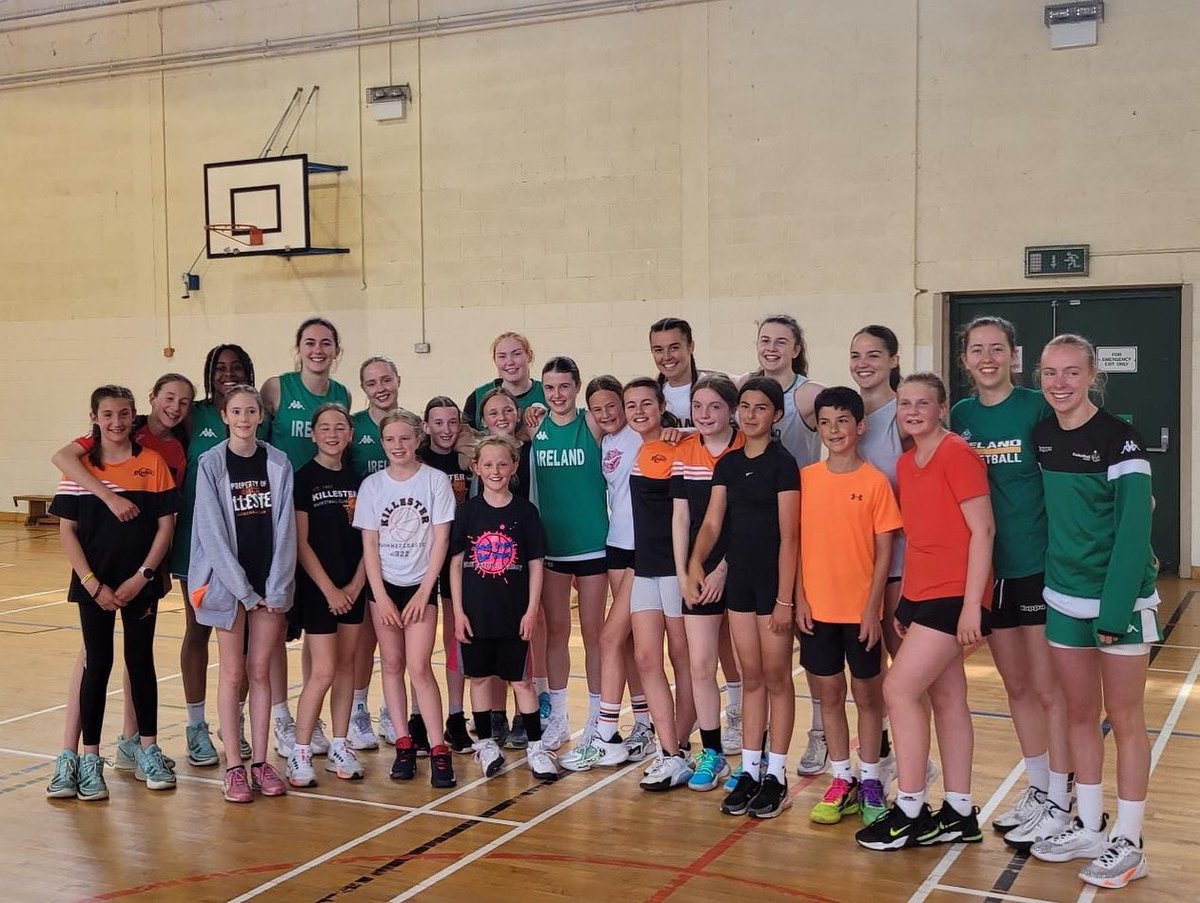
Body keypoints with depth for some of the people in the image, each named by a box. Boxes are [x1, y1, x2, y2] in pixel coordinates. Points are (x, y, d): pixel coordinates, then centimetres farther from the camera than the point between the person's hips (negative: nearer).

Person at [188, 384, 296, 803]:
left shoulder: (278, 464, 2)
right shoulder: (210, 465, -5)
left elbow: (284, 529, 1)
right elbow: (212, 532, -8)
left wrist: (276, 589, -6)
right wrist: (244, 591, -11)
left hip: (270, 584, 2)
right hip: (227, 582, -2)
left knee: (260, 671, 7)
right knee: (233, 672, 3)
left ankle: (260, 761, 14)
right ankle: (233, 766, 9)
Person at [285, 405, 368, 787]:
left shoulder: (357, 480, 8)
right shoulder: (304, 478, -6)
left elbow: (367, 539, 8)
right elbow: (301, 543, -9)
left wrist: (355, 584, -4)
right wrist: (329, 589, -12)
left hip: (353, 587, 5)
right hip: (317, 587, -5)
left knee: (346, 665, 9)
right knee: (323, 670, -8)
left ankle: (339, 748, 18)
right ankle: (299, 753, 2)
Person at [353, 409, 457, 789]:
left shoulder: (435, 480, -5)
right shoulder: (372, 485, 1)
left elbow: (440, 539, -5)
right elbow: (369, 544, 1)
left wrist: (424, 591, -9)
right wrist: (380, 596, -5)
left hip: (421, 585, -3)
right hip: (384, 585, 3)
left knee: (419, 667, -10)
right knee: (391, 665, 4)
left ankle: (438, 750, -5)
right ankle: (403, 744, 13)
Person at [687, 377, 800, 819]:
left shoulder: (782, 463, -9)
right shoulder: (728, 464, 8)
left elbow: (788, 535, -12)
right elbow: (712, 522, 4)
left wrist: (785, 598, -15)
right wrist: (695, 561, -15)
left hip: (774, 579, -6)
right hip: (739, 578, 6)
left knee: (776, 677, 3)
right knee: (751, 677, 11)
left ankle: (776, 775, 12)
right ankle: (750, 770, 18)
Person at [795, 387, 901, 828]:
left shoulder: (875, 482, -6)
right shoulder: (805, 478, 2)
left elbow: (884, 552, -5)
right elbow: (796, 542, 5)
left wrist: (872, 608, -9)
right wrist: (799, 598, -2)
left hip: (860, 610, -3)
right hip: (817, 608, 3)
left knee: (867, 695, 8)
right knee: (829, 694, 10)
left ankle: (870, 783, 20)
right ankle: (842, 782, 22)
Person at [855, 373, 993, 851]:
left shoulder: (956, 454, -11)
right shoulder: (906, 464, 12)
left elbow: (982, 530, -14)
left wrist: (972, 604, -17)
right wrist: (903, 605, 15)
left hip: (953, 596, -8)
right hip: (919, 594, 8)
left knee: (899, 689, -10)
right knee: (946, 698, 12)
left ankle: (910, 812, 1)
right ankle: (958, 815, 20)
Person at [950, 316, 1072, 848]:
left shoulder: (1038, 407, -9)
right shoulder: (961, 416, 5)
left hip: (1039, 565, -5)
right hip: (989, 569, 5)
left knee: (1048, 689, 2)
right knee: (1016, 687, 15)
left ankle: (1059, 805, 14)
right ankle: (1038, 791, 29)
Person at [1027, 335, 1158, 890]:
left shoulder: (1118, 439, -14)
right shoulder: (1040, 437, 4)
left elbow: (1133, 529, -18)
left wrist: (1115, 610, -21)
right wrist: (1049, 582, 3)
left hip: (1119, 598, -6)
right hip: (1064, 598, 6)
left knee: (1123, 718, 3)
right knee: (1079, 714, 13)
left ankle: (1127, 844, 13)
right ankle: (1088, 829, 25)